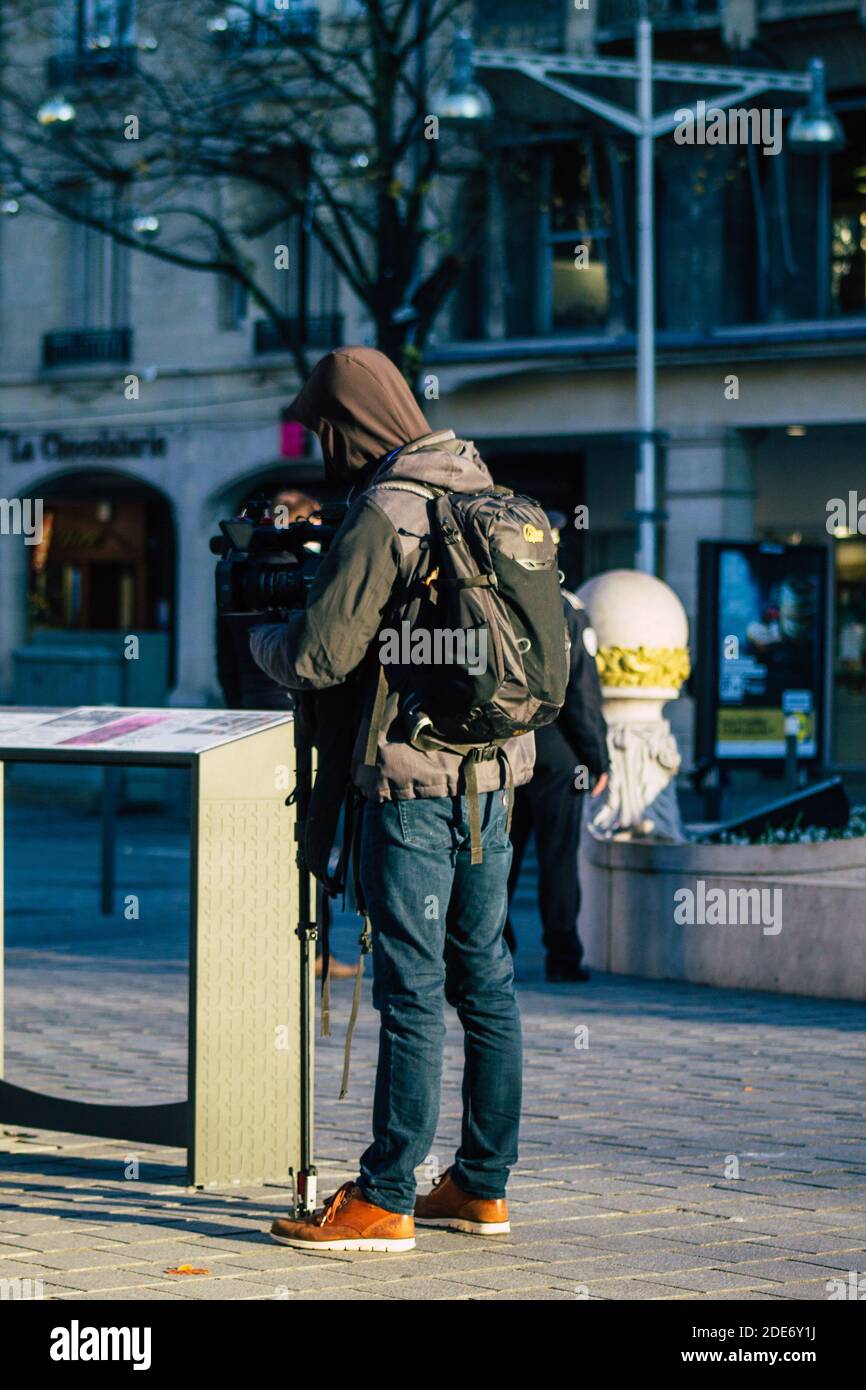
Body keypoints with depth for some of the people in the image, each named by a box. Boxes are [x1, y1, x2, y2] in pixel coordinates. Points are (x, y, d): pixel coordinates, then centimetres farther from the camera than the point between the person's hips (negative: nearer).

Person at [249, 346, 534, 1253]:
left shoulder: (384, 513, -14)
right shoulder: (483, 493, 11)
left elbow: (319, 657, -15)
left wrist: (262, 637, 8)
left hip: (416, 777, -8)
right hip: (496, 768, 8)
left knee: (412, 990, -6)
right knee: (483, 980, 11)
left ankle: (385, 1202, -3)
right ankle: (482, 1186, 17)